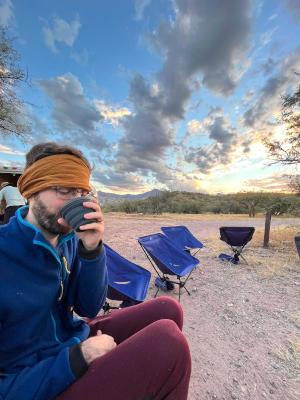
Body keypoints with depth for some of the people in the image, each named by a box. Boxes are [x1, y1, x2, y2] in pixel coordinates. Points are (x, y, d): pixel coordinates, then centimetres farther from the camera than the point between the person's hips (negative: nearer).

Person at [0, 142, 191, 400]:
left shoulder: (69, 240, -7)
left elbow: (89, 309, -6)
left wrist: (91, 250, -21)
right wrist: (79, 357, -23)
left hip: (75, 339, 6)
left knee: (168, 310, 1)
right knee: (169, 339, -25)